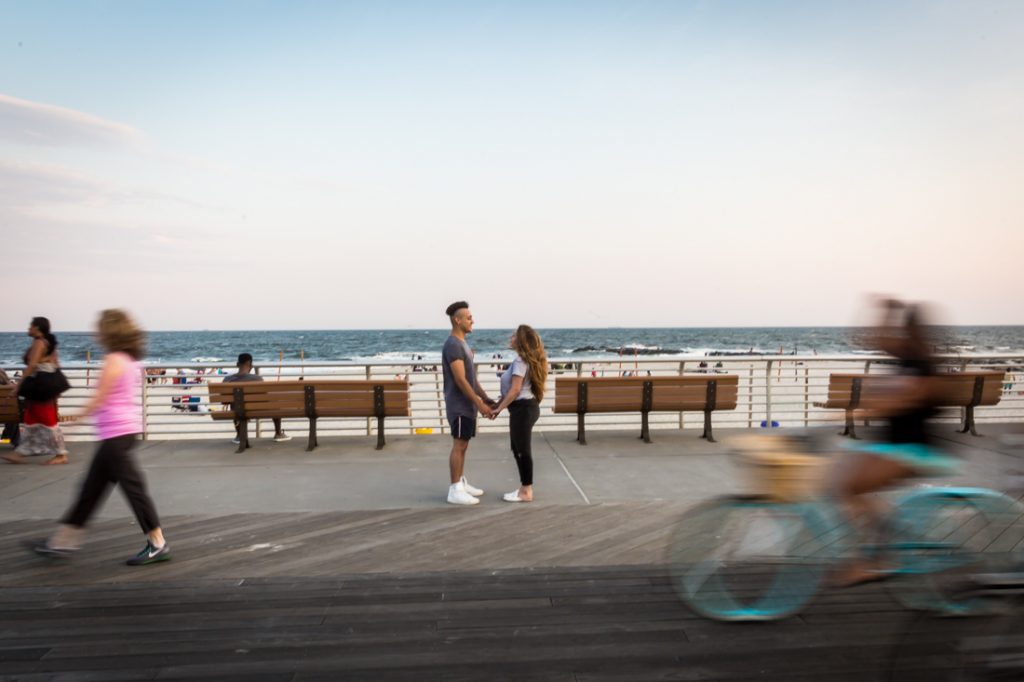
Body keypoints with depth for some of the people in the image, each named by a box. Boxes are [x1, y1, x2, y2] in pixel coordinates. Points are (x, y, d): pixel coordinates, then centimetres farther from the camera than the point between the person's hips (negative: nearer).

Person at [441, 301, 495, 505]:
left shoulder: (462, 343, 15)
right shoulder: (453, 344, -18)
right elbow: (460, 380, -22)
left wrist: (485, 398, 16)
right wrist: (479, 404, -21)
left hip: (467, 405, 10)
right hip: (459, 406, -10)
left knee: (463, 446, 14)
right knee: (459, 446, -6)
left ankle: (461, 484, 23)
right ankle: (455, 491, -1)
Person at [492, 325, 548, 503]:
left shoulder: (521, 360, -16)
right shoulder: (525, 359, 16)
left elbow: (515, 390, -20)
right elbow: (510, 388, 19)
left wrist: (500, 408, -13)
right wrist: (498, 403, 18)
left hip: (523, 408, -11)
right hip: (523, 408, 11)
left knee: (523, 450, -3)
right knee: (518, 449, 16)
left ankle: (526, 492, 5)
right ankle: (525, 488, 22)